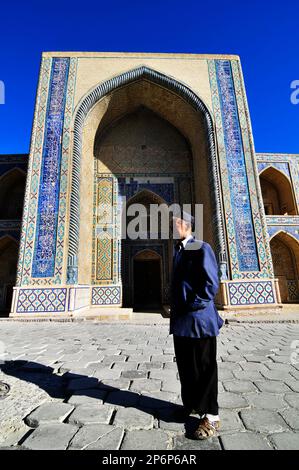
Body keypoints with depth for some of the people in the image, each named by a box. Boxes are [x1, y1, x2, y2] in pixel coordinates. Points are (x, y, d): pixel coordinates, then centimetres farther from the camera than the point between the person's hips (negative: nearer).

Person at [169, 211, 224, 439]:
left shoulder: (201, 248, -12)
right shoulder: (177, 250, 13)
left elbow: (210, 284, -18)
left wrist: (191, 307, -15)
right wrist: (176, 310, 12)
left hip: (198, 319, -8)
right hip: (180, 320, 8)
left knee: (203, 368, 6)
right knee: (185, 366, 20)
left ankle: (210, 416, 24)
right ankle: (191, 404, 40)